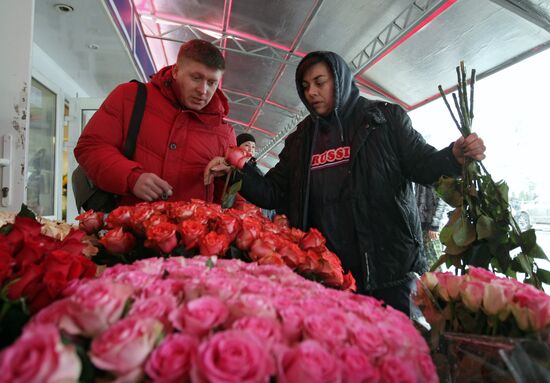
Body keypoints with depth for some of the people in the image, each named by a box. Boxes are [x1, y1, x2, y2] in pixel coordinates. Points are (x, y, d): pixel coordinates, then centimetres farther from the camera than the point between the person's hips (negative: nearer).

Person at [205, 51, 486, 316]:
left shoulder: (386, 118, 4)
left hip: (388, 265, -2)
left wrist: (454, 156, -21)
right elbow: (273, 194, 9)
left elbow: (421, 165, -1)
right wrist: (238, 171, -6)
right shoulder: (300, 140, 12)